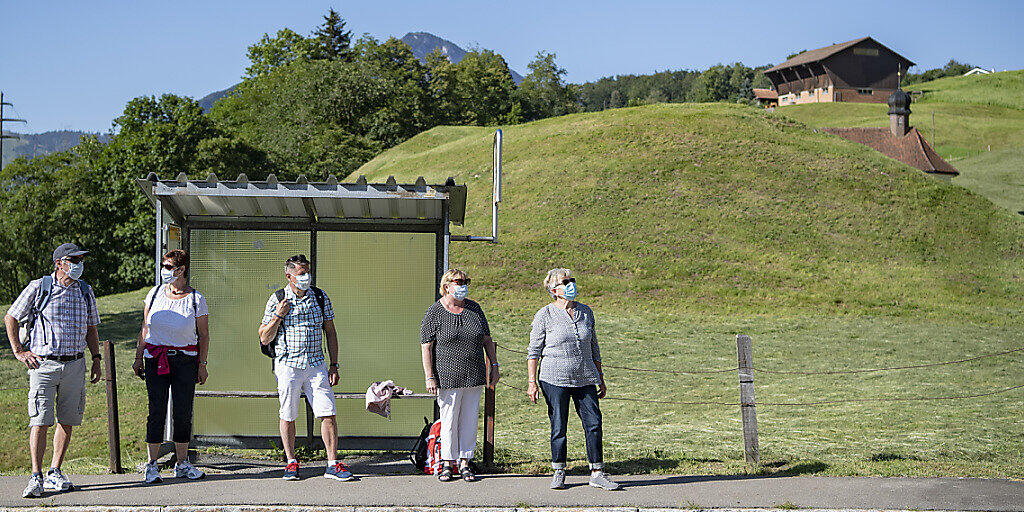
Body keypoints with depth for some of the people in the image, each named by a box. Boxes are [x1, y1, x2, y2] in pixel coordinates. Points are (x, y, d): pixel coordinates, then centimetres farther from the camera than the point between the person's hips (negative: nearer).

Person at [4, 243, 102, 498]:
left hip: (75, 365, 4)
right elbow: (10, 318, 4)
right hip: (43, 363, -4)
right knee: (40, 422, -9)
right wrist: (19, 352, -1)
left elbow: (91, 327, 21)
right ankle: (36, 477, -4)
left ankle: (55, 474, 16)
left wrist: (96, 359, 13)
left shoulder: (85, 292, 11)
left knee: (67, 421, 5)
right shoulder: (38, 288, -2)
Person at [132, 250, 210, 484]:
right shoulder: (155, 293, 5)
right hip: (155, 358, 1)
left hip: (185, 359, -1)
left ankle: (182, 464, 13)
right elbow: (145, 328, 12)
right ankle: (152, 466, 4)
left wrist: (202, 364, -1)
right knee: (156, 411, -2)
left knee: (183, 412, 1)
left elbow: (203, 335, 3)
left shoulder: (196, 299, -1)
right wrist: (139, 357, 9)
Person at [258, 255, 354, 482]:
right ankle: (291, 463, 19)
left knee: (328, 414, -5)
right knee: (288, 416, 4)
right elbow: (264, 339, 1)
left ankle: (333, 465, 1)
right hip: (288, 365, -2)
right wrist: (277, 316, -14)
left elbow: (330, 332, 12)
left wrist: (334, 365, 6)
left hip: (316, 365, 2)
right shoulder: (277, 300, -1)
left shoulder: (320, 297, 7)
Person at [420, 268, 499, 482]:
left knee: (469, 420, 5)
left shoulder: (474, 308, 9)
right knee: (449, 420, 0)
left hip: (474, 376, 4)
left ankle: (464, 463, 14)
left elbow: (487, 339, 15)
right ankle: (447, 463, 13)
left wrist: (494, 366, 10)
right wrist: (429, 378, -11)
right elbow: (426, 347, -5)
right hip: (447, 377, -4)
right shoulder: (435, 313, -4)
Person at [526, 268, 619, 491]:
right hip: (555, 380, -4)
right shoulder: (545, 316, -3)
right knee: (558, 427, 1)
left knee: (594, 424, -2)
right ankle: (559, 474, 15)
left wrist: (600, 379, 16)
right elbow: (534, 351, -2)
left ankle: (597, 474, 5)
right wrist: (532, 382, -9)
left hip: (584, 380, 4)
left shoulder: (586, 313, 10)